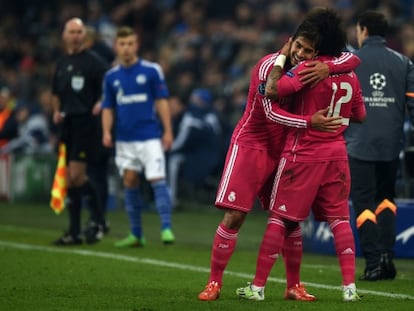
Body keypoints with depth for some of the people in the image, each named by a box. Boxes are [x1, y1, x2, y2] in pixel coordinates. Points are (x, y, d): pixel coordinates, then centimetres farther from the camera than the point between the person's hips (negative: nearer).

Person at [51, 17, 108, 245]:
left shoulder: (93, 61, -5)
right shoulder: (61, 63, 16)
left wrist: (99, 105, -21)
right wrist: (56, 111, 10)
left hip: (86, 122, -7)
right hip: (68, 124, 7)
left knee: (76, 175, -14)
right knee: (70, 180, 7)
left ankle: (98, 220, 3)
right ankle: (74, 232, 12)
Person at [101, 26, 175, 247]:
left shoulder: (151, 71, -1)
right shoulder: (111, 77, 8)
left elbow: (162, 101, -1)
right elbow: (108, 108, 12)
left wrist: (167, 131, -6)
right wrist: (107, 132, -4)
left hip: (150, 136, -4)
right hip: (125, 139, 4)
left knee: (157, 179, -13)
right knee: (129, 182, 6)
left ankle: (166, 229, -12)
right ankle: (136, 234, 13)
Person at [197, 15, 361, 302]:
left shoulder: (311, 69, 0)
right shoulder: (270, 66, -17)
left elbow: (354, 60, -5)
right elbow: (272, 113, -22)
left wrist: (329, 67, -24)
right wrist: (310, 122, -27)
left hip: (283, 151, 6)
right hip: (251, 145, -6)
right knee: (234, 216, -9)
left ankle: (294, 286, 17)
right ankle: (214, 282, -1)